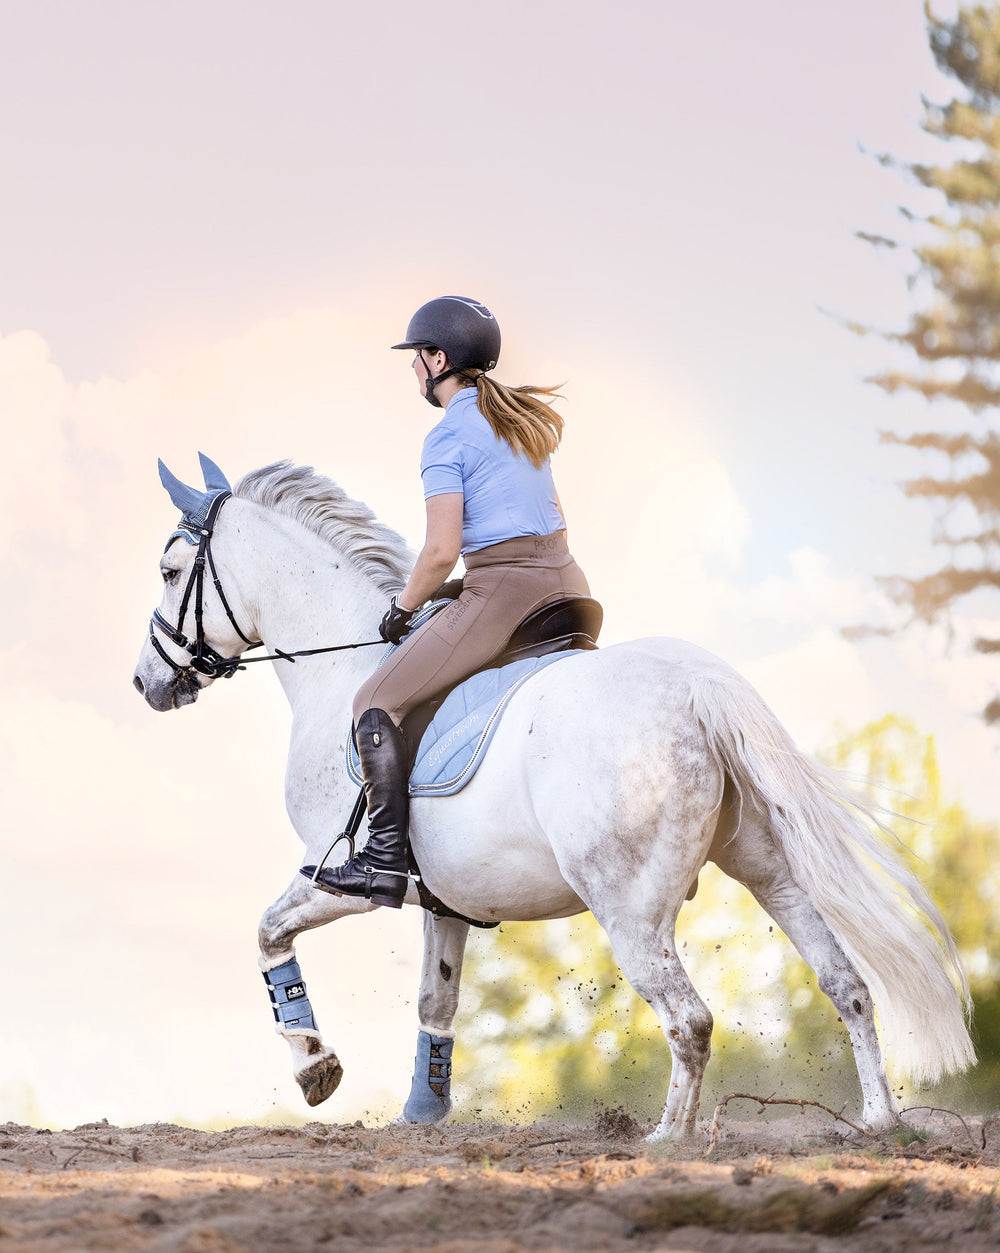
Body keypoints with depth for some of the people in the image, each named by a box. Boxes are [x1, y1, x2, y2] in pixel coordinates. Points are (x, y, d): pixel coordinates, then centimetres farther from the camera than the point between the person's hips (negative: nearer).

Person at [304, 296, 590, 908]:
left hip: (503, 593, -8)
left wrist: (405, 605, 3)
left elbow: (442, 550, -14)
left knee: (377, 703, -1)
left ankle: (386, 861, -10)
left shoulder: (449, 437, -8)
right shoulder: (526, 420, 16)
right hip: (568, 582, 8)